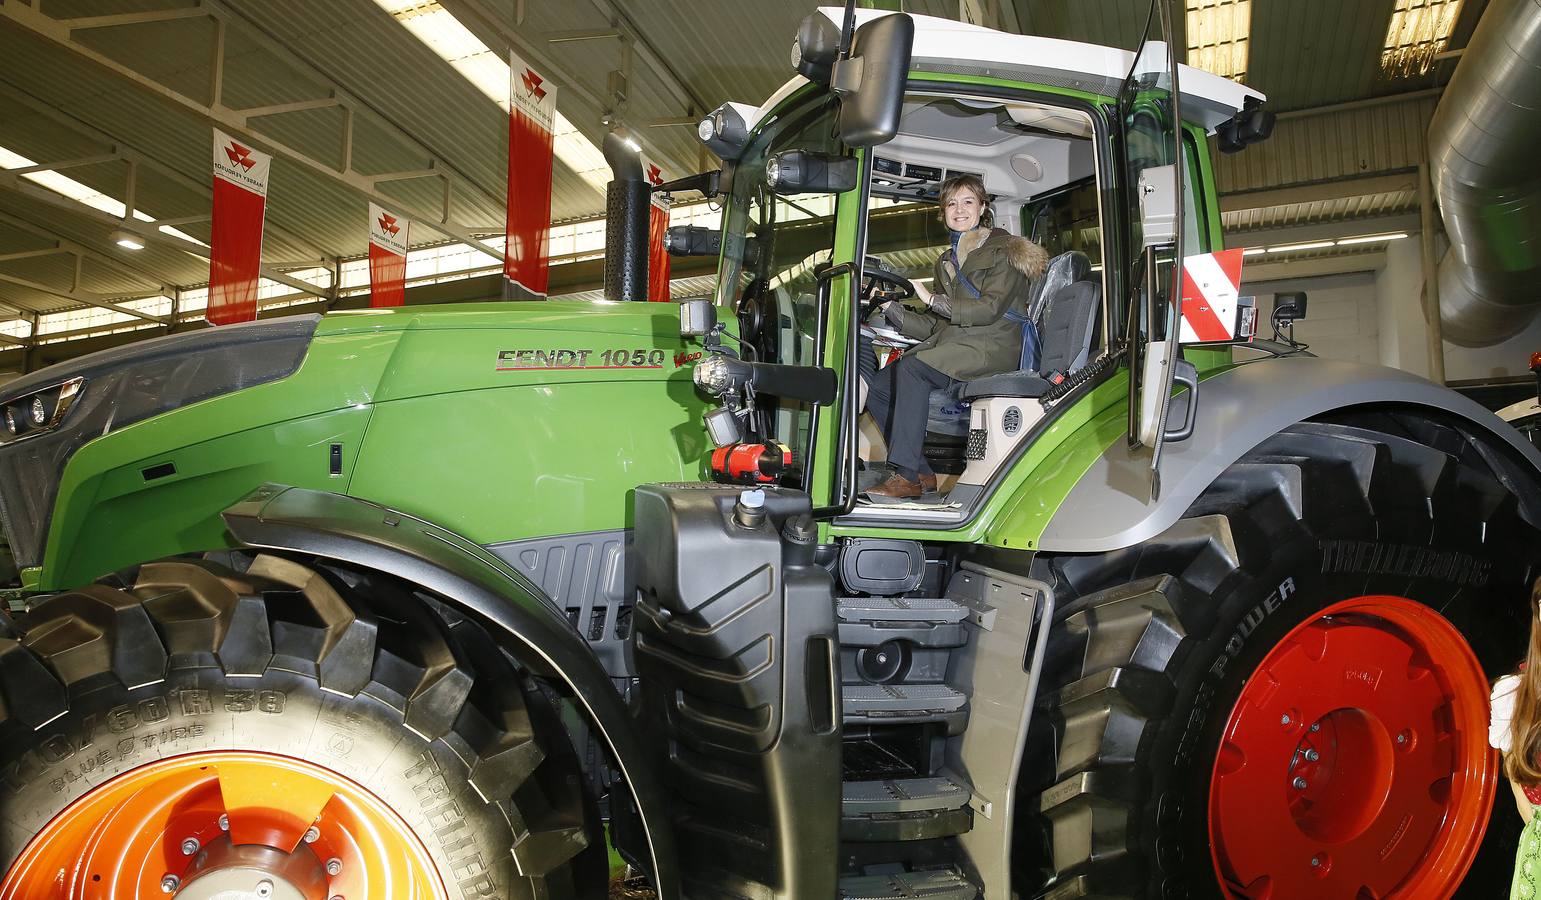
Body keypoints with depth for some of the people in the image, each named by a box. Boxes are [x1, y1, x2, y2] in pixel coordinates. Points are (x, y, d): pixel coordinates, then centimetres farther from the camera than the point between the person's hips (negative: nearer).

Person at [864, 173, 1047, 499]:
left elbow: (990, 308, -13)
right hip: (949, 344, 7)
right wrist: (892, 307, 0)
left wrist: (931, 299, -14)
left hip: (990, 347, -7)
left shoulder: (1003, 249, 2)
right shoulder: (948, 261, 23)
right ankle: (922, 473, -10)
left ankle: (907, 477, -30)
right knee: (878, 387, -12)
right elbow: (931, 326, 15)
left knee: (911, 368, -30)